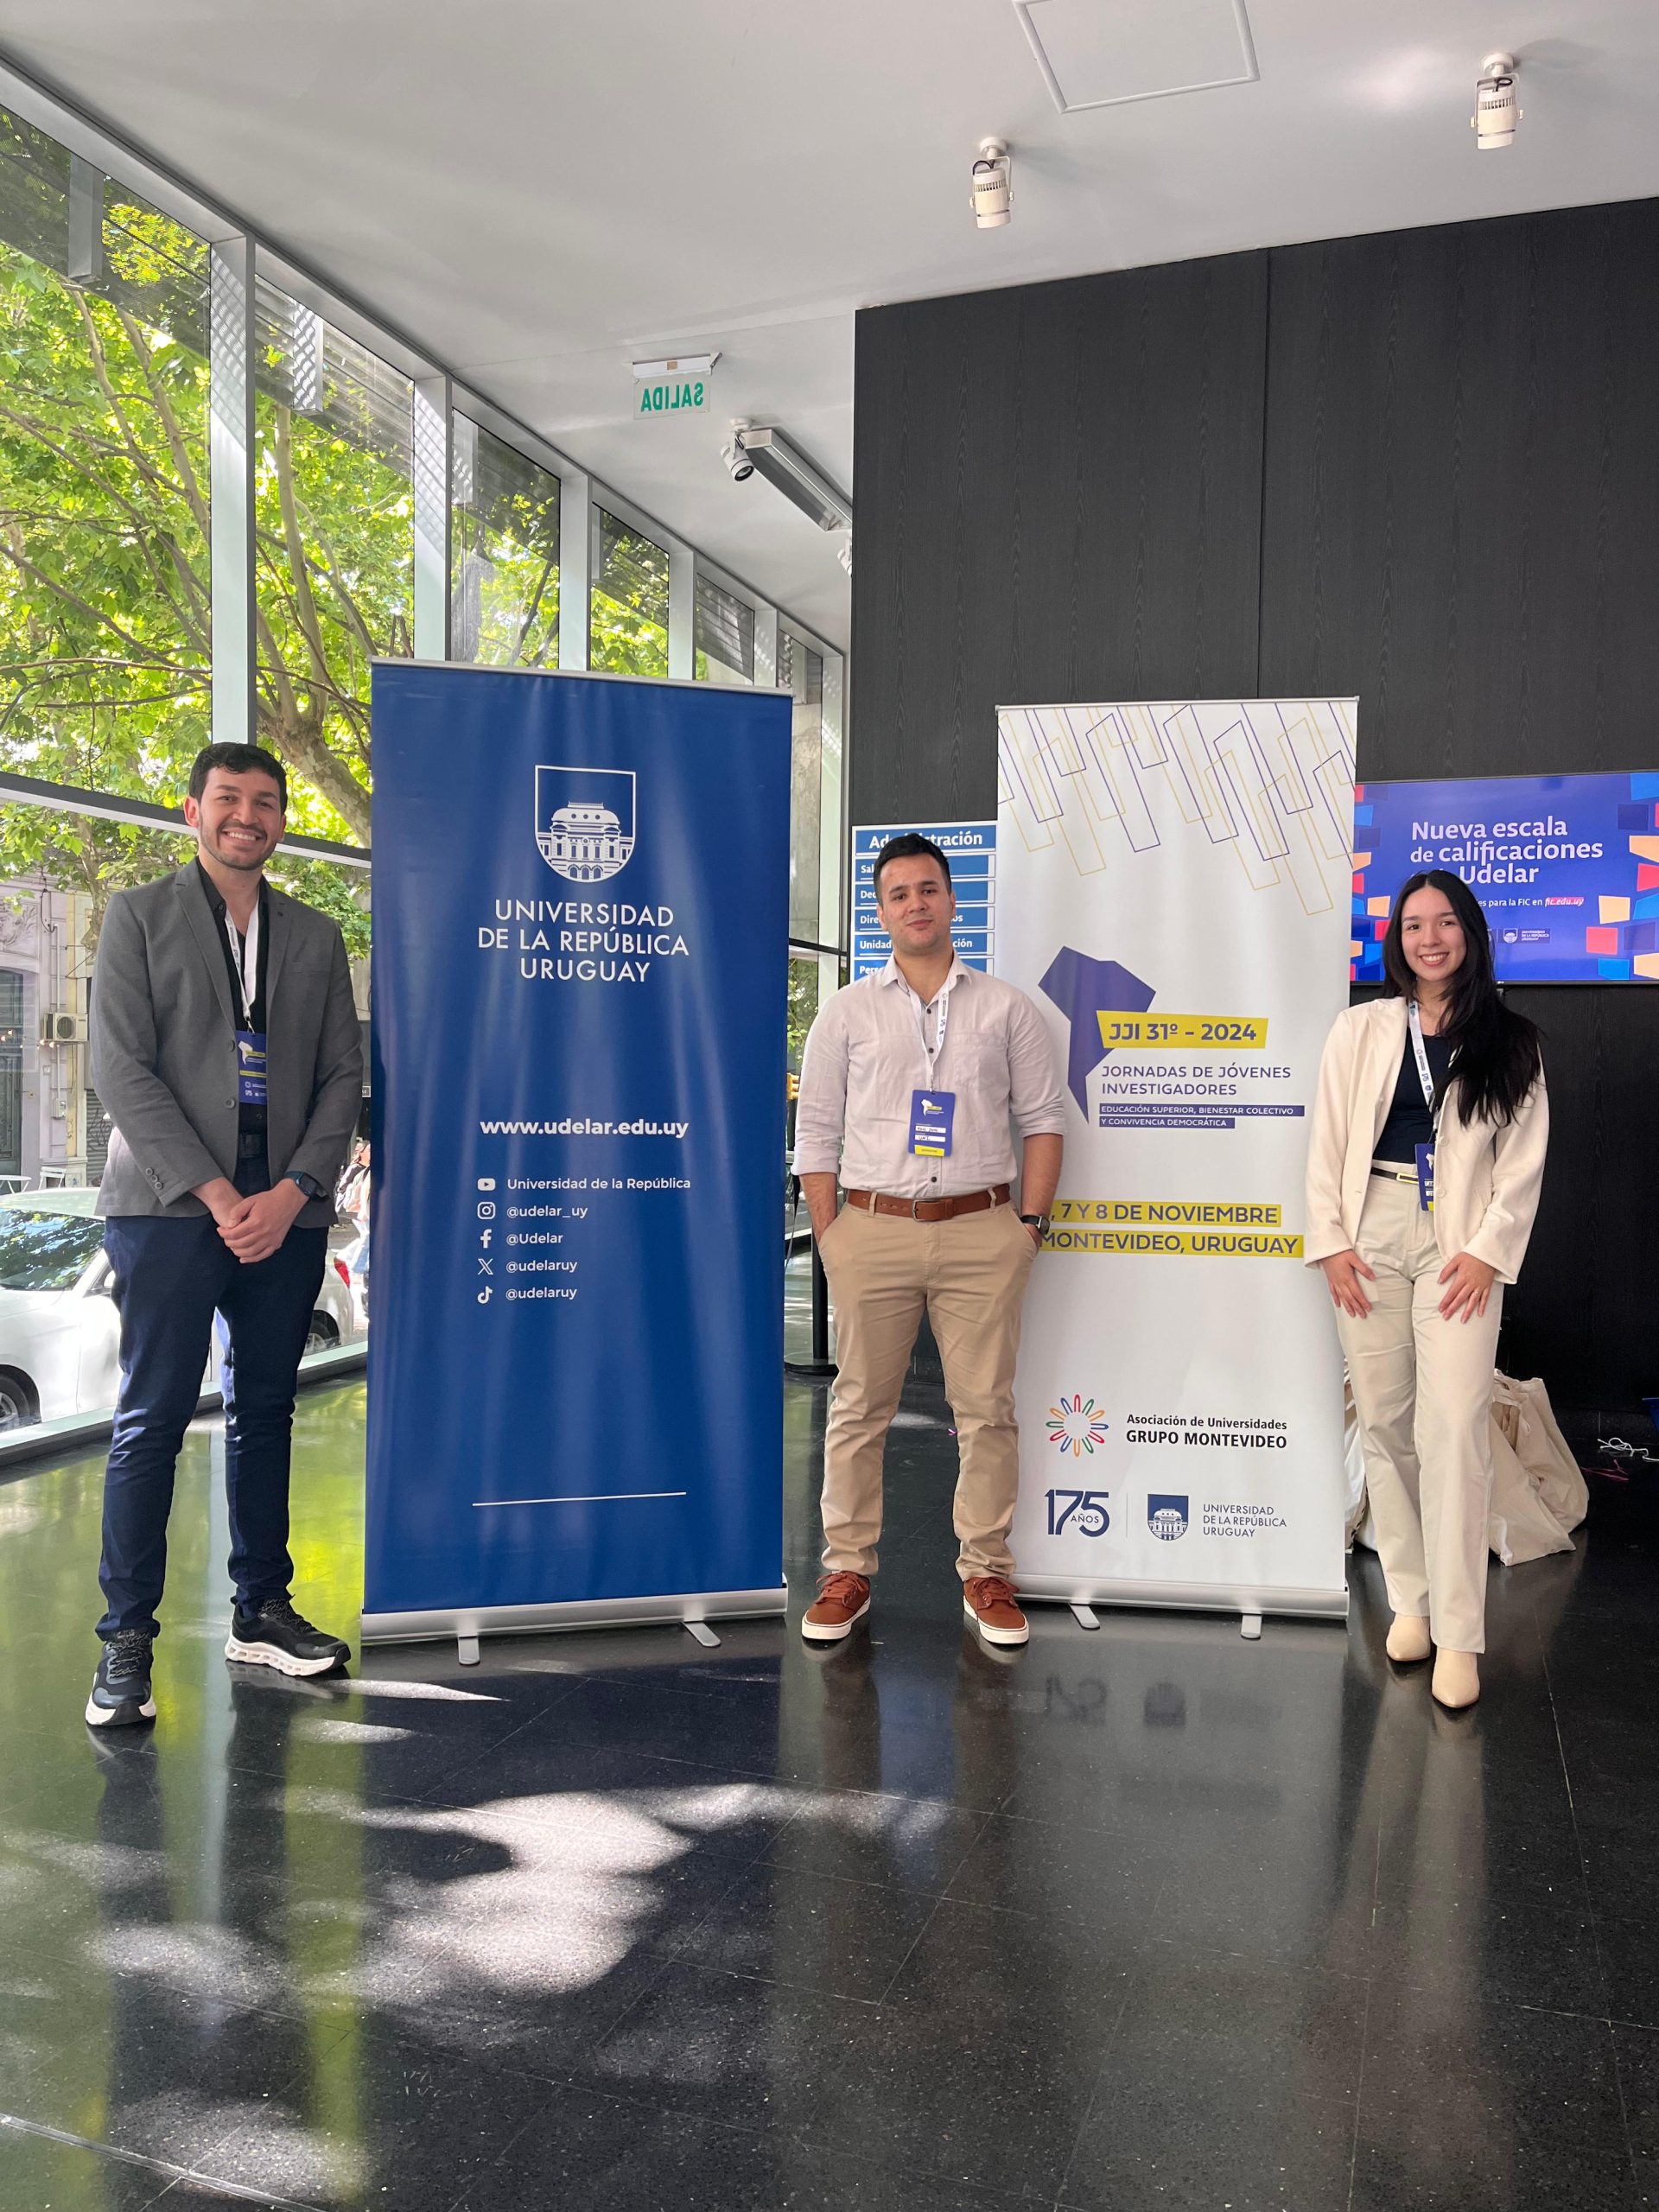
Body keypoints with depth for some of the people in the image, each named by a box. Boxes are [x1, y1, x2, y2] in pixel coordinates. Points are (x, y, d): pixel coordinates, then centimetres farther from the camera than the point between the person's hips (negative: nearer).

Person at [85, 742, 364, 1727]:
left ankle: (262, 1610, 21)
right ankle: (127, 1638, 6)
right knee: (152, 1420, -3)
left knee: (266, 1414, 10)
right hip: (170, 1206, -3)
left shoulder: (316, 935, 14)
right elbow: (124, 1071, -4)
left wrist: (295, 1190, -6)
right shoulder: (140, 916, 5)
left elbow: (344, 1076, 9)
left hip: (286, 1213, 4)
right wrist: (216, 1194, -13)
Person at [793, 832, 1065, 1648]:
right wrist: (830, 1240, 1)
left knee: (986, 1407, 3)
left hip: (980, 1231, 0)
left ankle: (986, 1576, 15)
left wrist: (1030, 1222, 2)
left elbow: (1041, 1119, 11)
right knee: (860, 1407, 5)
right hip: (872, 1229, 0)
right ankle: (847, 1573, 17)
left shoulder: (1006, 1007, 10)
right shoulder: (848, 1011, 9)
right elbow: (816, 1134, 8)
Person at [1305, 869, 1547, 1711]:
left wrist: (1488, 1249, -7)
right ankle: (1410, 1600, 16)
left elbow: (1525, 1159, 4)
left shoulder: (1510, 1041, 8)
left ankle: (1458, 1634, -4)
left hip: (1461, 1245, -2)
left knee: (1454, 1428, -10)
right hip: (1371, 1237, 2)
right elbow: (1328, 1140, 5)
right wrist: (1330, 1240, -3)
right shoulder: (1361, 1028, 9)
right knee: (1384, 1422, 4)